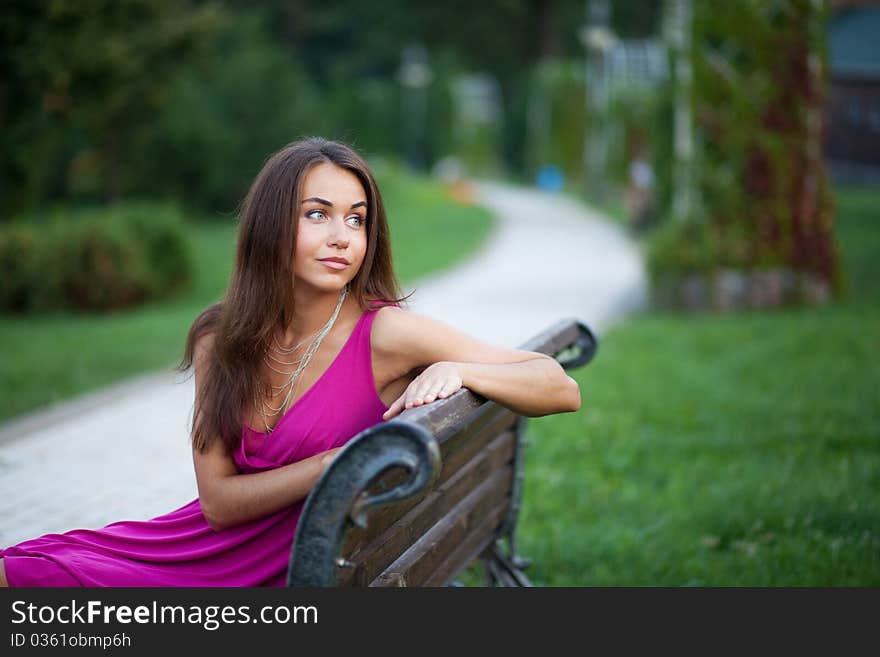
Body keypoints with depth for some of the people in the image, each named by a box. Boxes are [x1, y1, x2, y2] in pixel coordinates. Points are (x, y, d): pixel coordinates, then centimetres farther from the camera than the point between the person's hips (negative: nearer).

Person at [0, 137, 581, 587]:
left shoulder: (387, 332, -16)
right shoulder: (219, 341, -2)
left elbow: (564, 391, -15)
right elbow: (218, 499, -8)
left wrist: (457, 370, -32)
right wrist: (338, 463, -22)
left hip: (299, 571, -4)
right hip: (217, 548, 4)